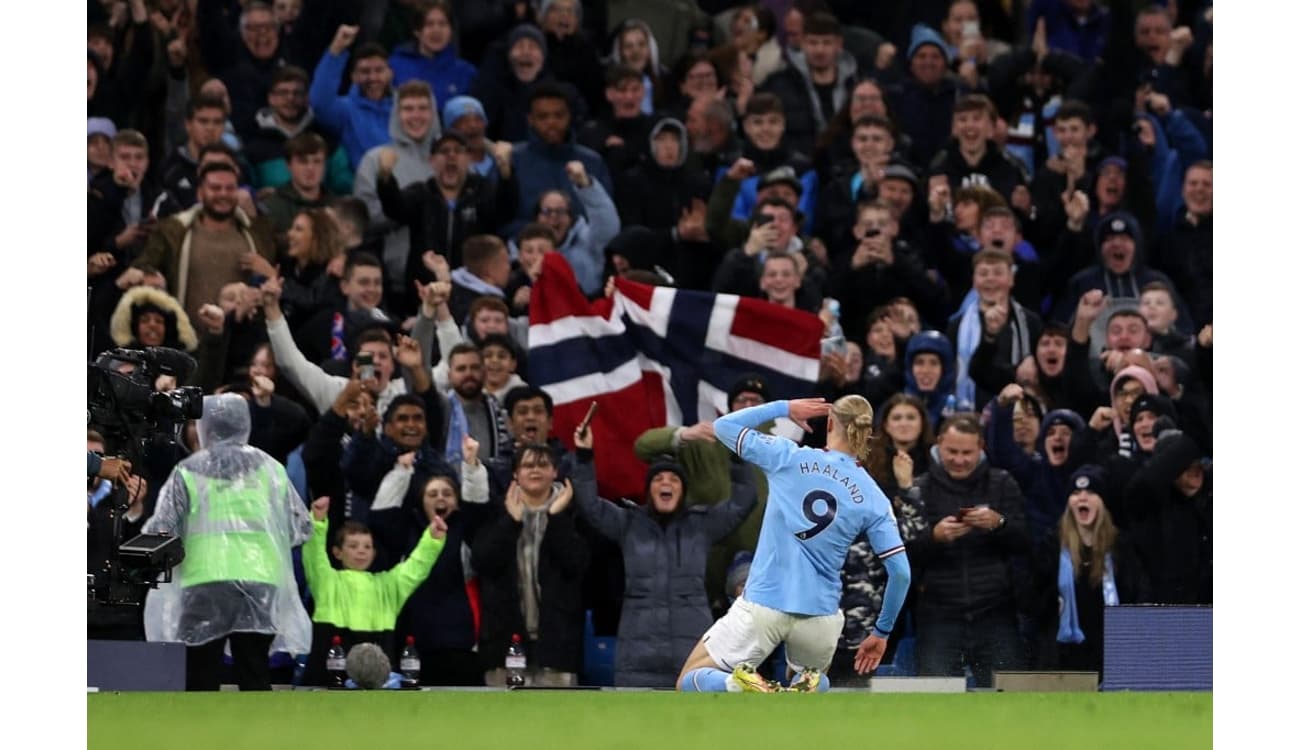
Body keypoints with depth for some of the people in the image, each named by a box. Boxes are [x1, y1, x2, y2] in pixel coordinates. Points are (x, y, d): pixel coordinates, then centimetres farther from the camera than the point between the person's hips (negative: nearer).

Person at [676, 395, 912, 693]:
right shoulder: (874, 500, 2)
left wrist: (784, 408, 17)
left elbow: (723, 426, 9)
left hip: (762, 604, -2)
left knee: (690, 680, 12)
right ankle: (805, 689, -5)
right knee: (813, 679, 33)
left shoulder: (789, 458, -2)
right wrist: (881, 632, 12)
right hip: (820, 614, 2)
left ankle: (745, 686, -22)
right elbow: (901, 572, -1)